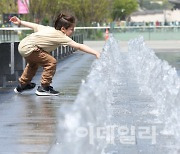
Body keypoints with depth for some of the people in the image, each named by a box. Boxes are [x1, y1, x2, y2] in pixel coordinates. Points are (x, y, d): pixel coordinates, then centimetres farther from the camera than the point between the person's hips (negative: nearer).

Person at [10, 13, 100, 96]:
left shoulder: (50, 29, 11)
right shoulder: (61, 36, -13)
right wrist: (95, 53, -22)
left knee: (33, 63, 35)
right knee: (51, 62, -14)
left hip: (22, 46, 10)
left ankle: (22, 85, 52)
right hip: (28, 48, -10)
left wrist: (20, 22, 26)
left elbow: (35, 26, 18)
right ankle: (43, 88, -6)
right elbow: (78, 46, -19)